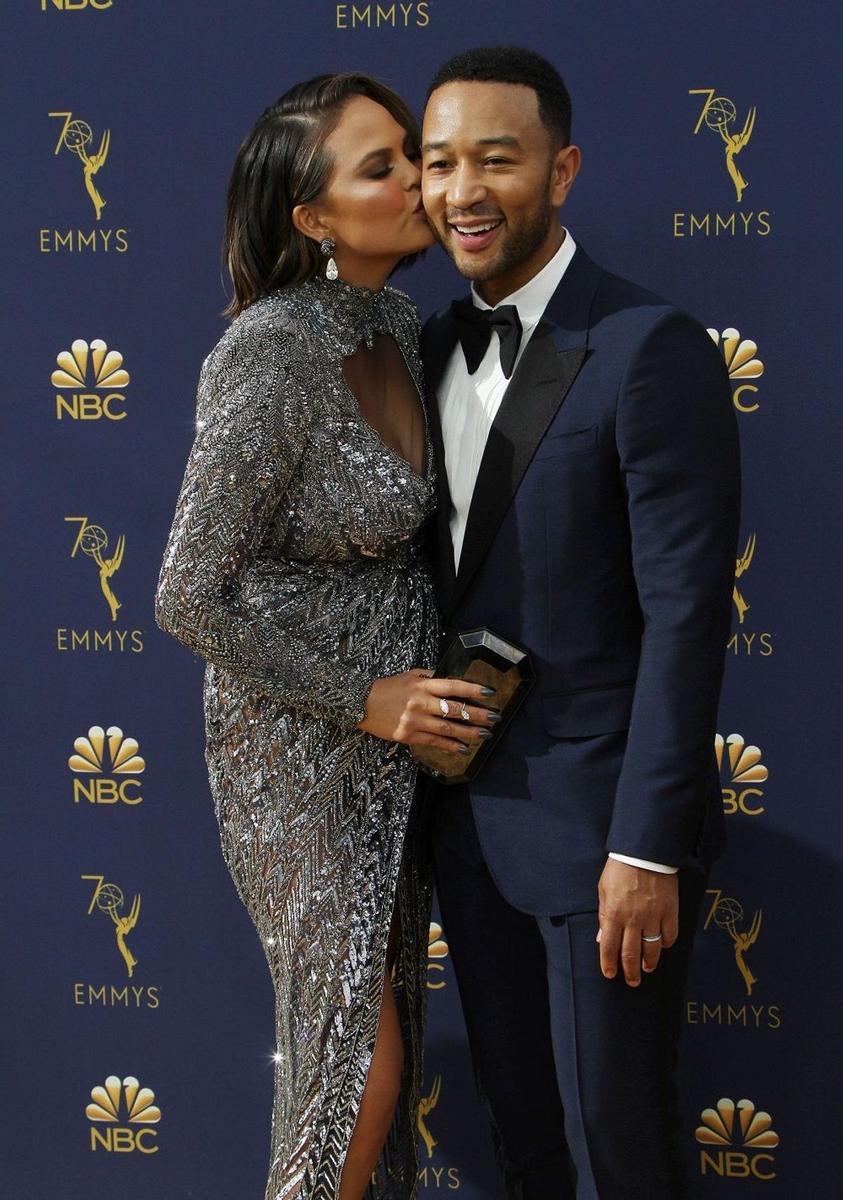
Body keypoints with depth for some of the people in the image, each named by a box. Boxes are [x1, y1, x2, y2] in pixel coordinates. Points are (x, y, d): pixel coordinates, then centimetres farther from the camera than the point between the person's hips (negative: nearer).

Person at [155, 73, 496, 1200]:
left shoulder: (398, 325, 2)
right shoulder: (274, 355, -24)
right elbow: (192, 598, -22)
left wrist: (420, 684, 6)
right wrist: (360, 701, -17)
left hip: (397, 720, 8)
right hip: (299, 747, -8)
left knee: (387, 1023, 18)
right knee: (361, 1050, 2)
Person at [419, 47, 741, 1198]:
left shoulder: (651, 349, -16)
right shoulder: (436, 347, 7)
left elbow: (685, 614, -18)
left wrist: (649, 850, -19)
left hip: (596, 816, -6)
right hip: (467, 805, 7)